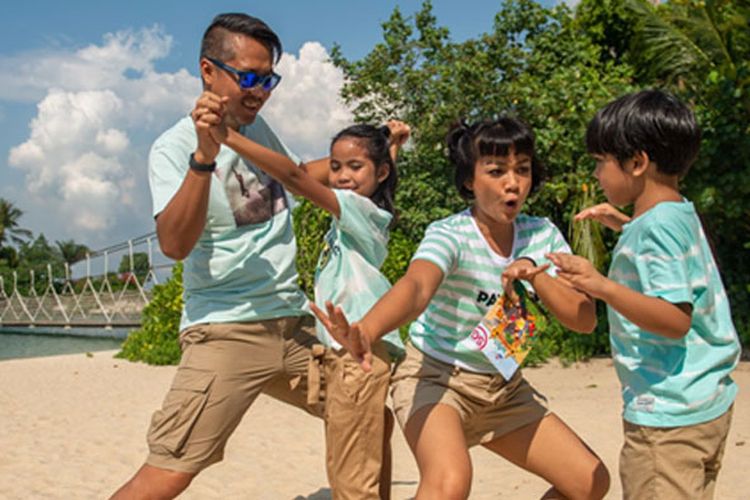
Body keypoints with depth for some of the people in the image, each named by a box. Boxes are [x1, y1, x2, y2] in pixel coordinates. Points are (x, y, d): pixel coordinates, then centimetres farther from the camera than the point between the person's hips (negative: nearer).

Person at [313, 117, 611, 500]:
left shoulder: (543, 236, -3)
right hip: (435, 377, -6)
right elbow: (415, 286, -42)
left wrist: (535, 274, -25)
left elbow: (585, 320, -7)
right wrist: (365, 332, -64)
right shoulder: (450, 235, -20)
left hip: (503, 388, 7)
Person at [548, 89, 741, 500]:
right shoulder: (682, 214, 9)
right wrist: (624, 225, 24)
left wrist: (602, 286, -34)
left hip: (668, 417, -10)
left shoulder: (656, 228, -20)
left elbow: (676, 320, -27)